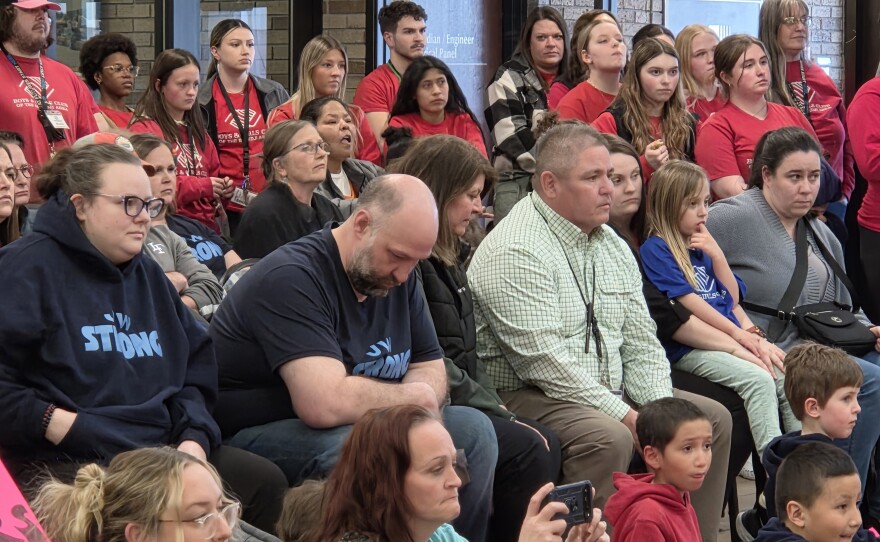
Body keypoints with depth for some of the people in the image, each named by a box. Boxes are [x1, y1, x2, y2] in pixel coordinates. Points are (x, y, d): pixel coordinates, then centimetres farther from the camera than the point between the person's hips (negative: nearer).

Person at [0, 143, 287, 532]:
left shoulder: (147, 274, 22)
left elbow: (196, 369, 21)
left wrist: (194, 437, 3)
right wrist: (55, 423, -20)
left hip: (161, 449, 8)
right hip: (66, 463, -8)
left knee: (265, 482, -12)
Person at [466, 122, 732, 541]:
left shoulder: (613, 246, 13)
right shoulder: (516, 251, -17)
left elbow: (641, 344, 13)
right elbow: (544, 361, -23)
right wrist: (626, 416, -23)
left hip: (609, 393, 9)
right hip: (529, 397, -9)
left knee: (712, 418, 4)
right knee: (609, 437, -35)